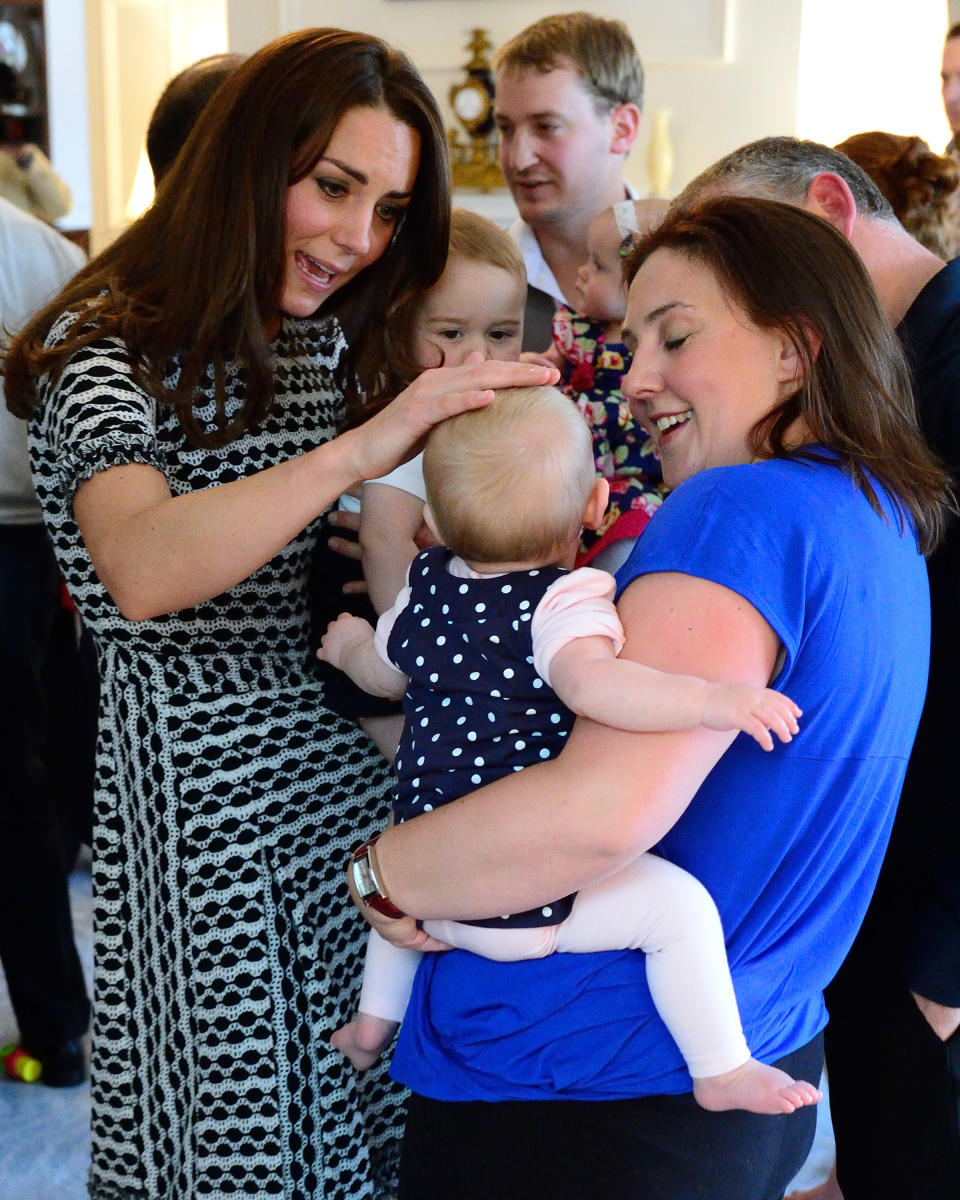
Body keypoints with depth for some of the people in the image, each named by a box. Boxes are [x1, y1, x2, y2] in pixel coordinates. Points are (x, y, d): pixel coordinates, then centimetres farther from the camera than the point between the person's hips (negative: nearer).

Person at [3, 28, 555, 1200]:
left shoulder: (333, 340, 10)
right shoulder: (109, 347, -11)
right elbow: (142, 572, -30)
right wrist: (364, 446, -35)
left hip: (358, 772, 6)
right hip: (207, 807, -6)